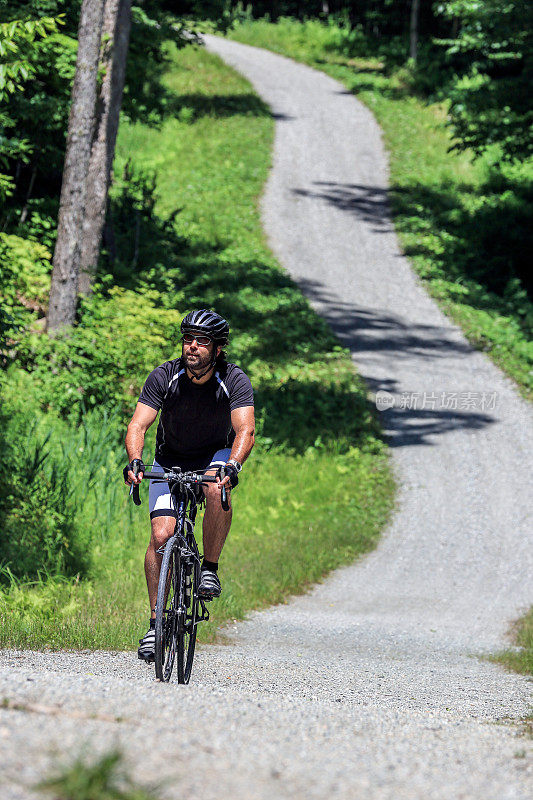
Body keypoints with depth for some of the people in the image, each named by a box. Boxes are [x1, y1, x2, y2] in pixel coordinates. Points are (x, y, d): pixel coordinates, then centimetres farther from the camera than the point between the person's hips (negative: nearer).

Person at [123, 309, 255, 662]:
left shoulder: (235, 381, -21)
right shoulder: (164, 377, -19)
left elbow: (245, 430, -32)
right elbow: (138, 425, -25)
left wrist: (232, 465, -51)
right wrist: (135, 461, -44)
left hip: (215, 455, -1)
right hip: (170, 459, 1)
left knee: (217, 489, -36)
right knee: (161, 535, -15)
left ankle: (210, 568, -16)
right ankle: (156, 622, -7)